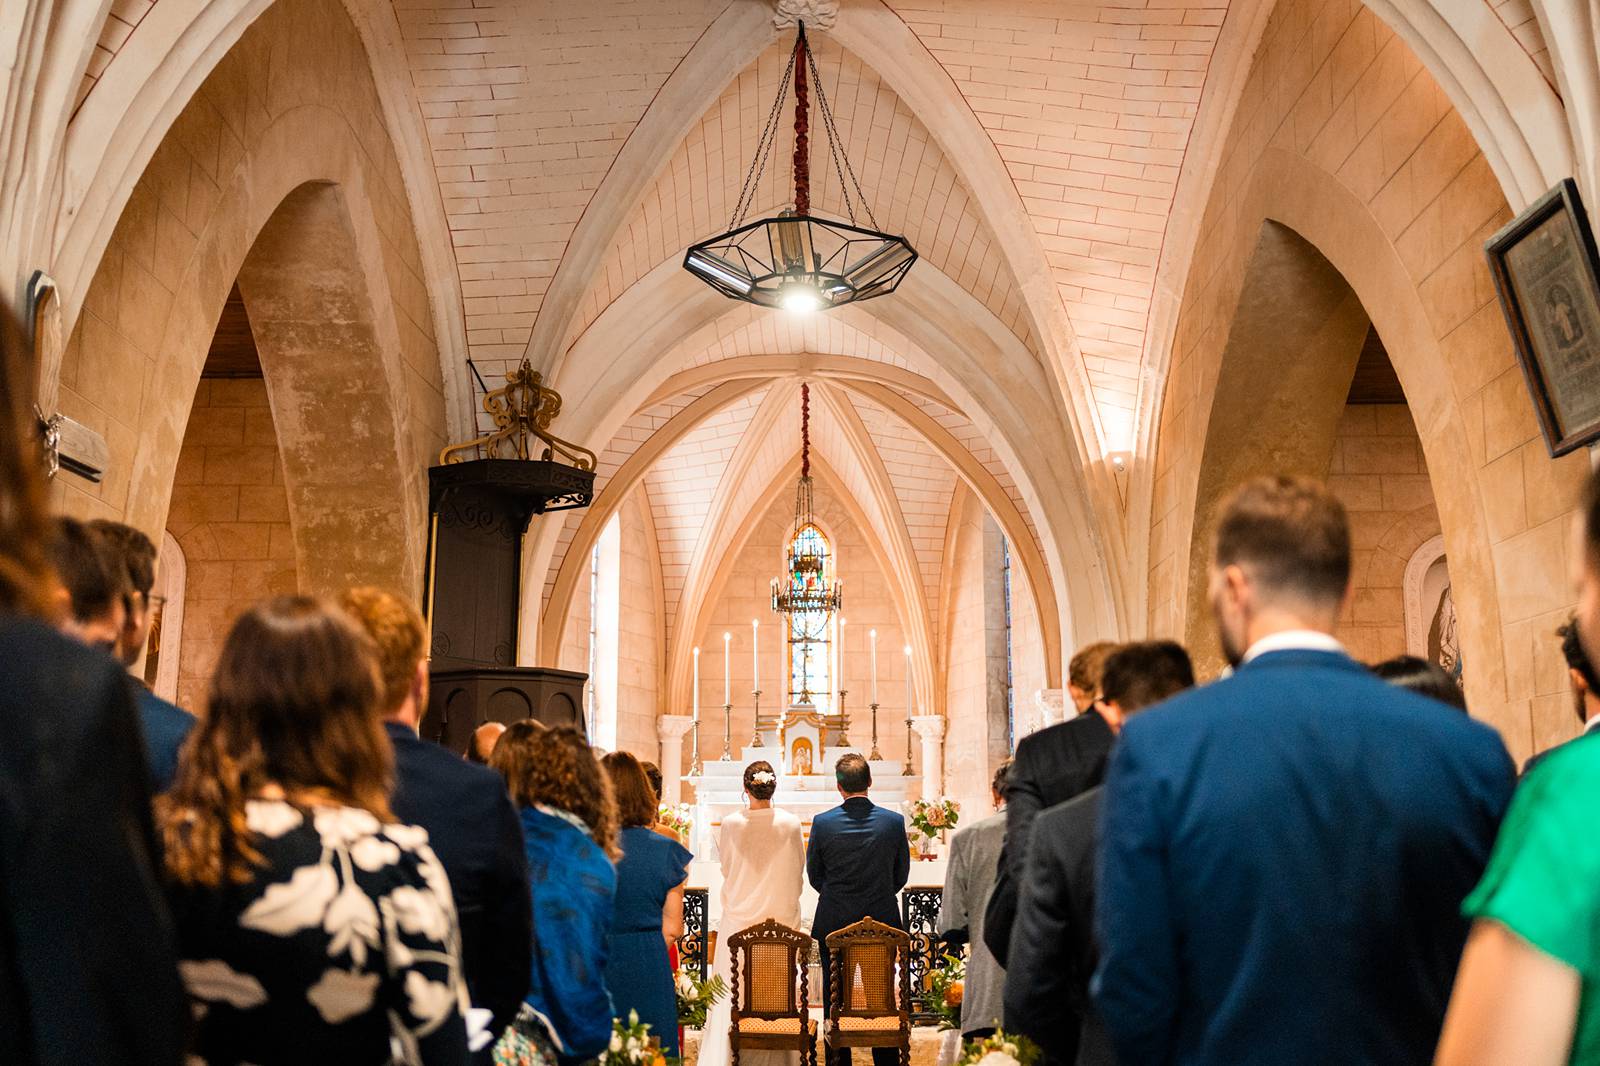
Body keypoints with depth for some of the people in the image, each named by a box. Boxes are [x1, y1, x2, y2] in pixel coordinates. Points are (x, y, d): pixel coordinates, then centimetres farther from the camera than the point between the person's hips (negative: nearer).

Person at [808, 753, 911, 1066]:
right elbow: (901, 875, 4)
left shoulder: (822, 823, -10)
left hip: (834, 923, -1)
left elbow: (814, 875, 2)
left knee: (835, 998, 10)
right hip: (883, 922, 1)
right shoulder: (894, 821, -7)